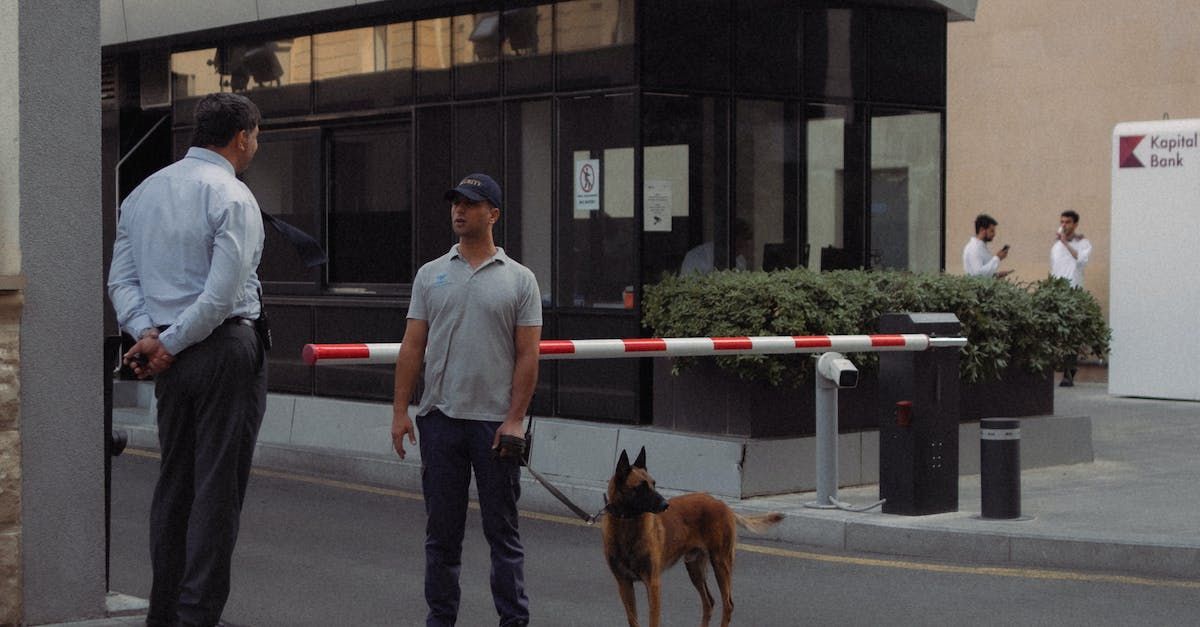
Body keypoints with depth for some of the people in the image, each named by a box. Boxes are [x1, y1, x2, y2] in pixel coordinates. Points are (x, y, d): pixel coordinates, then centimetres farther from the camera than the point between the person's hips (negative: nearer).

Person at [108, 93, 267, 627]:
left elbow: (121, 279, 7)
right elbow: (222, 296, -18)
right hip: (226, 350, -7)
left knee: (174, 482, 14)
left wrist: (147, 333, -4)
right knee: (218, 489, -3)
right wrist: (171, 345, -9)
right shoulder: (233, 197, -11)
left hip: (172, 360, 7)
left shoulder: (142, 193, 13)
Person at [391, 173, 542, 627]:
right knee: (442, 529, 9)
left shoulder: (519, 280, 0)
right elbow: (412, 347, 6)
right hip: (440, 419, 3)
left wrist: (514, 419, -11)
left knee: (503, 530, 3)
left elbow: (527, 356, -3)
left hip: (495, 422, -3)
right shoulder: (431, 275, 8)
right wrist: (400, 411, -2)